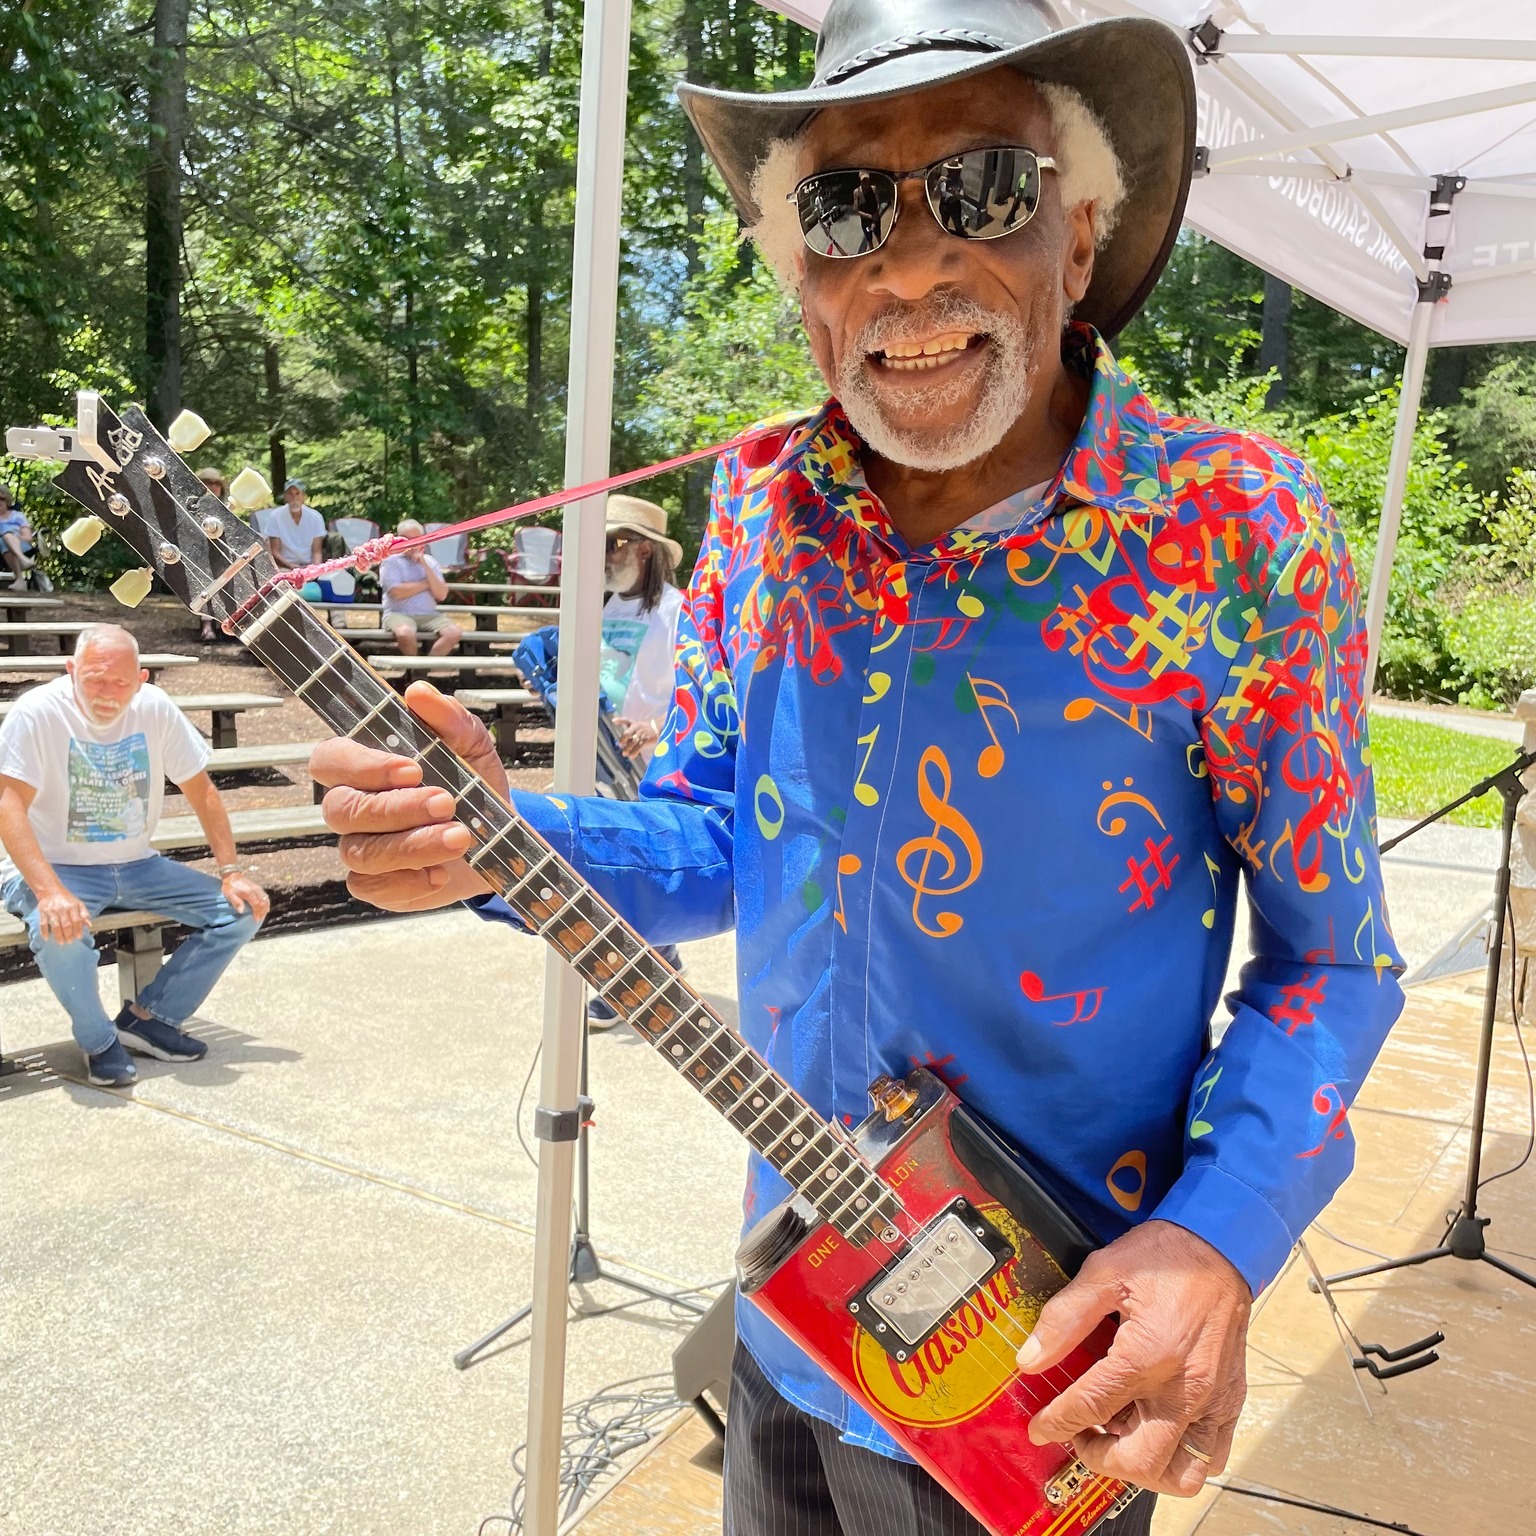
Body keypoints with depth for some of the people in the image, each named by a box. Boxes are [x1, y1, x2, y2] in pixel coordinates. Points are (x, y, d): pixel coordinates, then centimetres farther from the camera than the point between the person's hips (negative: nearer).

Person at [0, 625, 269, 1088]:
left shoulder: (154, 708, -5)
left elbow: (201, 790, 3)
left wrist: (231, 871, -5)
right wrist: (50, 892, -37)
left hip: (134, 866, 5)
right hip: (56, 867, -5)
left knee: (243, 908, -7)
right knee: (59, 930, -38)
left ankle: (149, 1018, 4)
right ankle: (98, 1041, -8)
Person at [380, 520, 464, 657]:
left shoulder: (430, 562, 14)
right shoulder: (391, 561, 2)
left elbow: (441, 595, 2)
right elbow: (397, 592, -14)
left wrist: (425, 566, -7)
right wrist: (426, 583, -3)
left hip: (429, 614, 4)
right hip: (399, 614, -4)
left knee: (454, 633, -22)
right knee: (405, 633, -37)